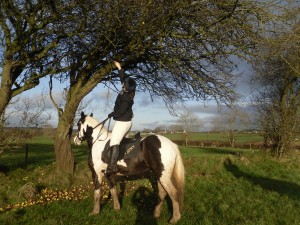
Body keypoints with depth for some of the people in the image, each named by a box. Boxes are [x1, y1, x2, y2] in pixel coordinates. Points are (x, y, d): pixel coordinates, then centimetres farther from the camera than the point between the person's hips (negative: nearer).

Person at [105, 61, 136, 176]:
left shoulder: (125, 97, -24)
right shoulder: (129, 92, 2)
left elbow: (120, 111, -24)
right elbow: (124, 78, 15)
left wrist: (111, 114, -7)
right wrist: (119, 68, 22)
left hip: (122, 122, -11)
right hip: (127, 121, 11)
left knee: (114, 143, -15)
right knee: (120, 140, 25)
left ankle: (112, 166, -21)